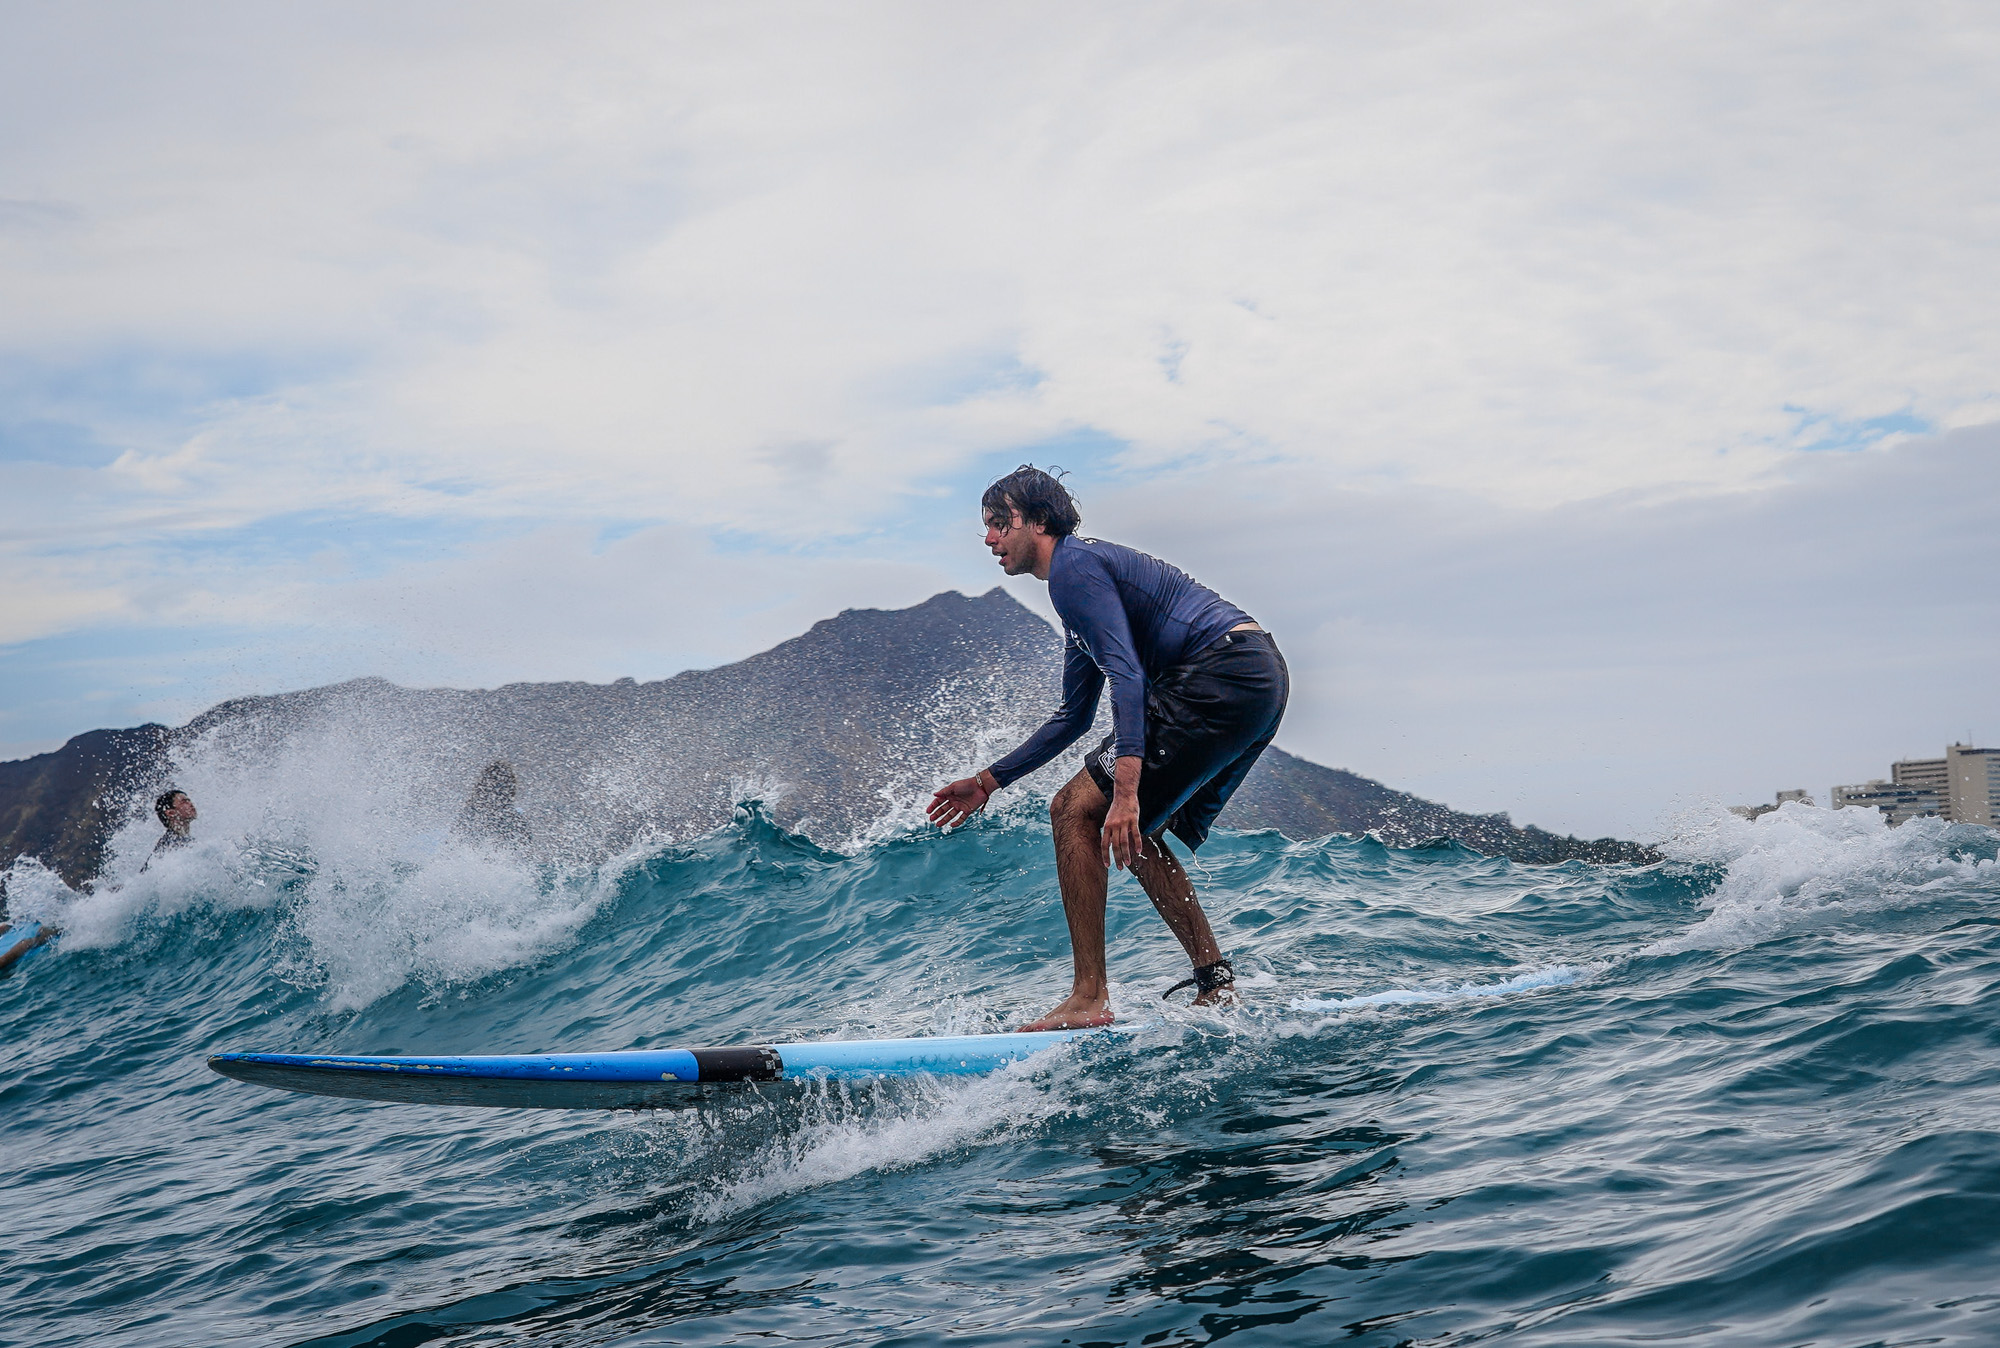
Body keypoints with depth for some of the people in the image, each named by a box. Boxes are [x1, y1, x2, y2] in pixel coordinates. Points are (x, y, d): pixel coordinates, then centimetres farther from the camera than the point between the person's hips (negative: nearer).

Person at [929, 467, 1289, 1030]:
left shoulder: (1073, 567, -5)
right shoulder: (1089, 569, 27)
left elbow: (1127, 675, -20)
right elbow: (1074, 717, 33)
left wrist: (1126, 789, -30)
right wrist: (989, 781, 33)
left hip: (1223, 676, -10)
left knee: (1076, 810, -9)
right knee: (1131, 833, 17)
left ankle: (1089, 999, -11)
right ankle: (1217, 986, 17)